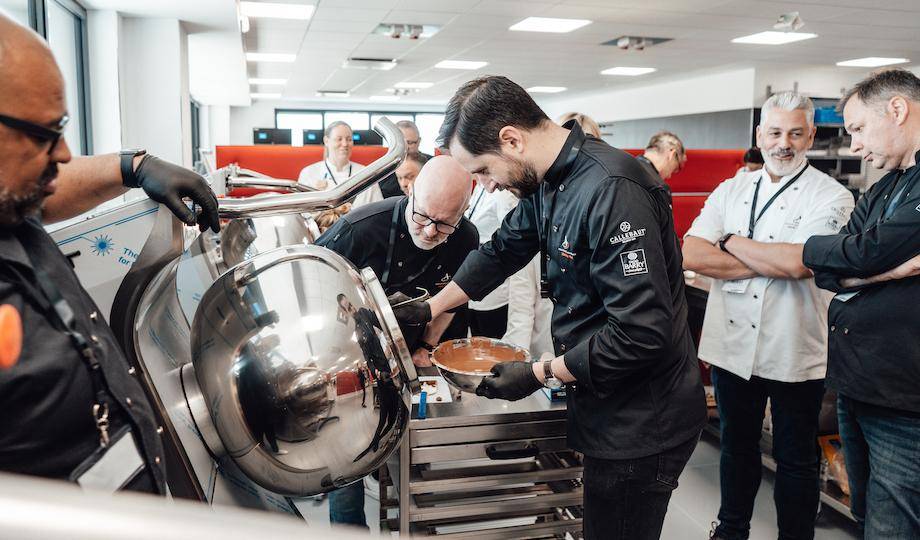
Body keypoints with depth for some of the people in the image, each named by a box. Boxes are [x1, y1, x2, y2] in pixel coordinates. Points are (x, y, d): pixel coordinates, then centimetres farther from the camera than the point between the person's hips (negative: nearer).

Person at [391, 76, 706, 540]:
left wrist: (540, 375, -19)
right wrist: (429, 308, 20)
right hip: (606, 412, 8)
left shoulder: (611, 191, -27)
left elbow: (643, 333, -28)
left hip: (640, 427, -8)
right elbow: (502, 251, 19)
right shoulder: (546, 182, 4)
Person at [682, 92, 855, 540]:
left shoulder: (831, 197, -7)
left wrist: (732, 242, -11)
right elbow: (691, 255, -8)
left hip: (794, 353, -4)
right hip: (731, 345, 4)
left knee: (796, 459, 13)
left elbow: (796, 263, -24)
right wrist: (768, 263, -14)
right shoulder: (731, 190, 5)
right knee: (736, 447, 21)